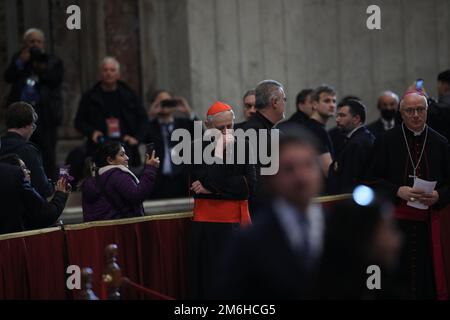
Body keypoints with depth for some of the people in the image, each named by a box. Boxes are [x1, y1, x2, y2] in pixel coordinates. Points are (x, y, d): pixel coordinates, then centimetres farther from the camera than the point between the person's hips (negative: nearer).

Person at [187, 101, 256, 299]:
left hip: (237, 219, 2)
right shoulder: (198, 148, -1)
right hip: (208, 221, -2)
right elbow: (209, 181, -14)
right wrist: (220, 151, -17)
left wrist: (213, 188, -9)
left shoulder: (242, 147, 7)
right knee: (210, 278, 1)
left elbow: (250, 184, -4)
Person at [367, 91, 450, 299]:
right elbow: (373, 180, 1)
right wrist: (397, 191, -15)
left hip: (428, 221, 1)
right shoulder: (386, 141, 3)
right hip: (395, 220, -1)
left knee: (427, 279, 0)